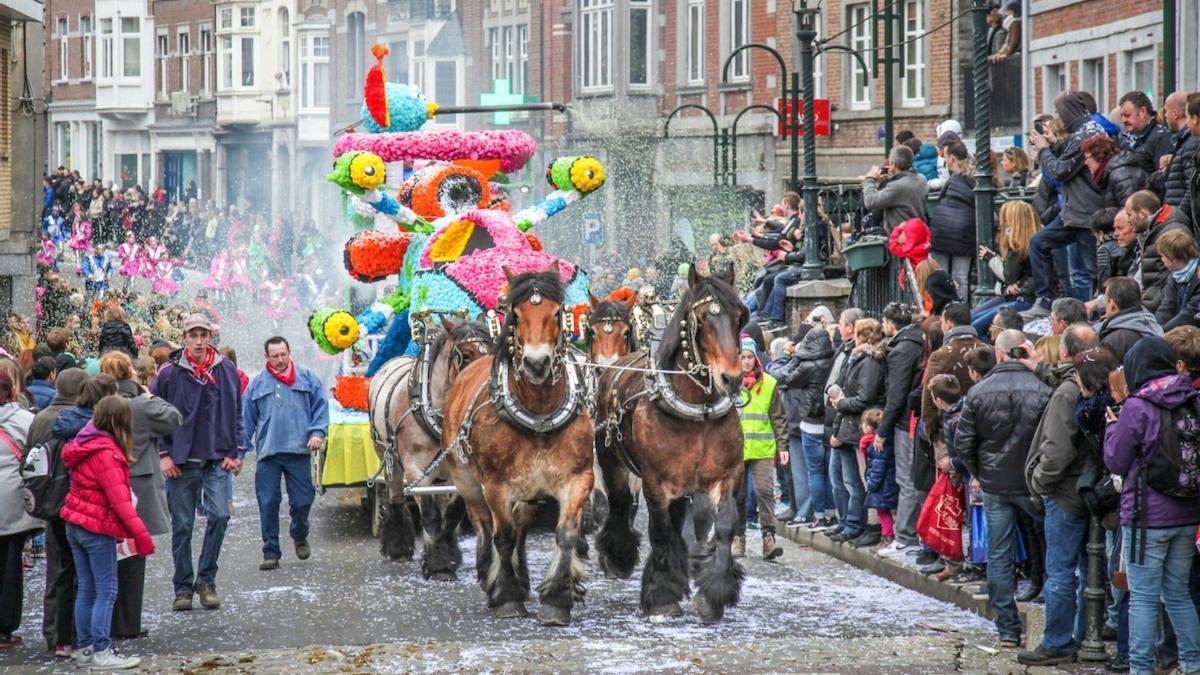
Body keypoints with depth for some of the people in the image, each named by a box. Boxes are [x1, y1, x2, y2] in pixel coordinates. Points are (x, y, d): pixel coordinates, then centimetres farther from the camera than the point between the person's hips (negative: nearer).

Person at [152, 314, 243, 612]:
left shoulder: (226, 370, 5)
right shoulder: (169, 373, -1)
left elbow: (236, 414, 10)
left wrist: (233, 452, 3)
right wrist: (164, 454, -3)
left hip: (216, 460, 1)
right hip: (181, 461, -1)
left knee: (219, 515, -13)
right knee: (182, 525, 4)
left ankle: (206, 579, 1)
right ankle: (183, 587, 13)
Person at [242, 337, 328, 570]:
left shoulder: (307, 378, 8)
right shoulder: (257, 384, 10)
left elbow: (320, 407, 8)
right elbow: (247, 419, 11)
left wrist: (317, 432, -8)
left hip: (299, 450, 0)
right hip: (267, 454, 1)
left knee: (302, 501, 3)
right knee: (268, 504, -3)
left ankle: (300, 537, 33)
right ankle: (271, 553, 5)